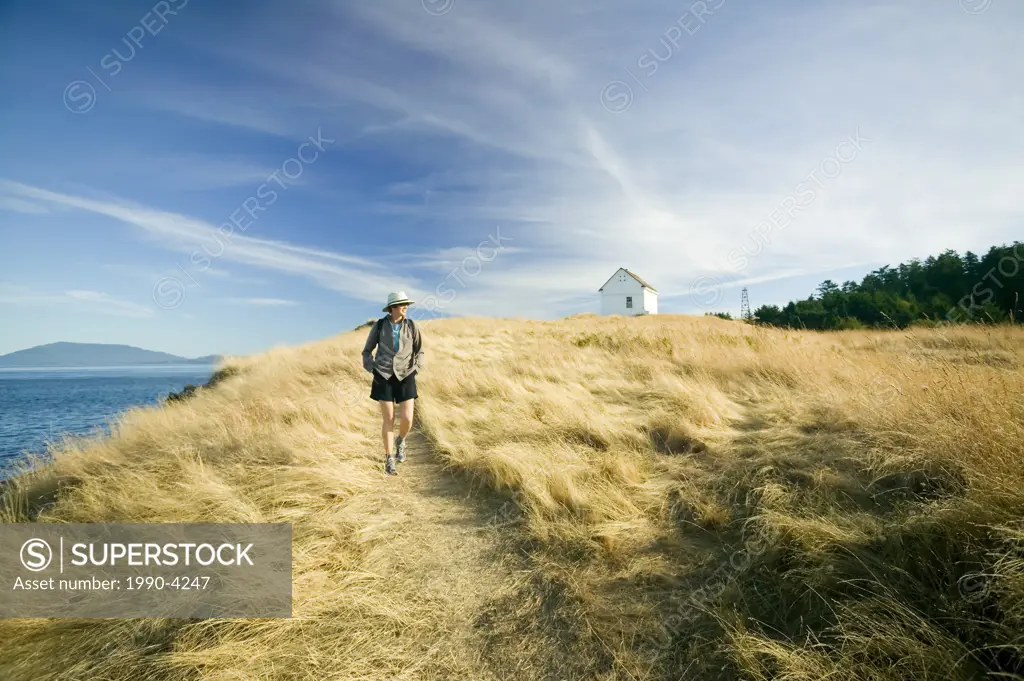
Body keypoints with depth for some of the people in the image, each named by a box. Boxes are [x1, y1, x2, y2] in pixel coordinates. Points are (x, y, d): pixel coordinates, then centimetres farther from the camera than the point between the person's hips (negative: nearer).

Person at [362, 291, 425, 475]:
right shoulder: (379, 325, -2)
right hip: (384, 377, -1)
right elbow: (367, 351, 8)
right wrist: (372, 370, -5)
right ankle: (389, 460, 9)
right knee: (388, 420, -4)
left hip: (405, 377, 1)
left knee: (407, 419, -8)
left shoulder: (411, 326, 0)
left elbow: (419, 351, 10)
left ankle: (400, 441, 27)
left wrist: (415, 369, -3)